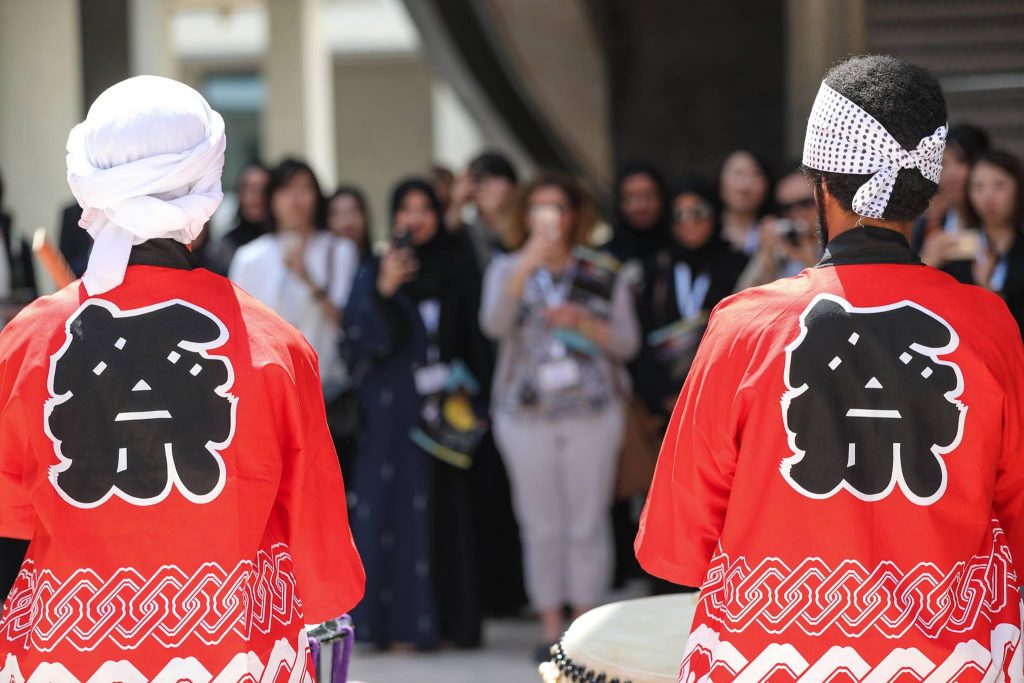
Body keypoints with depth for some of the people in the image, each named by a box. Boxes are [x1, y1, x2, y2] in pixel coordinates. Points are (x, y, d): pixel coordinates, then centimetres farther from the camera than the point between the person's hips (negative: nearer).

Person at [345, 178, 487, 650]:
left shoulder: (457, 268, 9)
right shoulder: (375, 272, 5)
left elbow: (473, 338, 11)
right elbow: (360, 339, -4)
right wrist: (383, 291, -17)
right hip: (394, 411, -2)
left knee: (446, 511, 0)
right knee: (395, 509, -5)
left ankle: (448, 621, 4)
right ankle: (399, 622, -3)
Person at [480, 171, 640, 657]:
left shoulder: (603, 275, 8)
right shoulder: (507, 270, 9)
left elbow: (627, 342, 5)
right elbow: (494, 324, -10)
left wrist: (584, 324, -12)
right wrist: (526, 266, -19)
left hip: (593, 411, -1)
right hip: (526, 413, 1)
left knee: (588, 523, -1)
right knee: (541, 525, 2)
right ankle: (551, 629, 9)